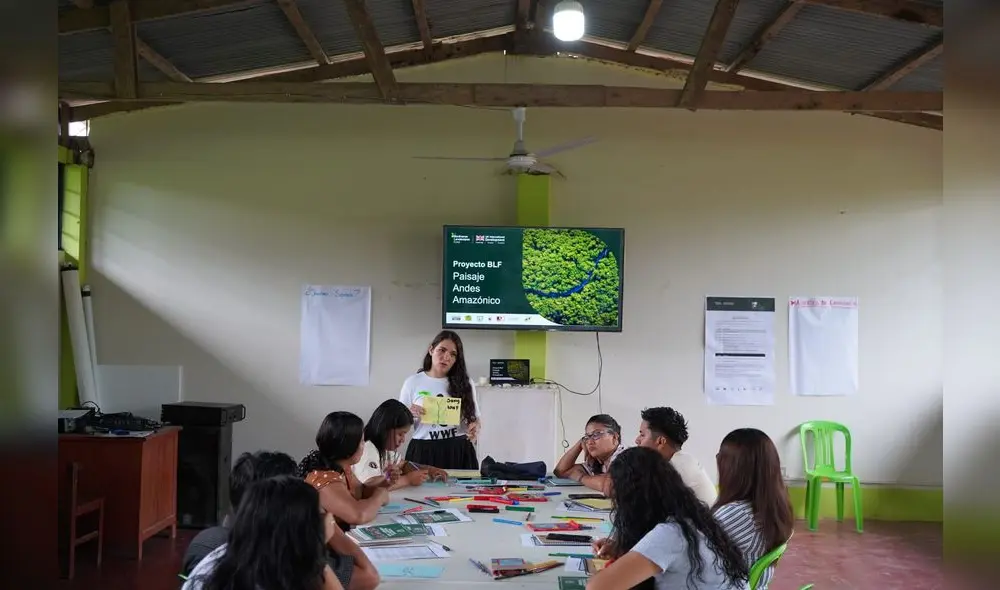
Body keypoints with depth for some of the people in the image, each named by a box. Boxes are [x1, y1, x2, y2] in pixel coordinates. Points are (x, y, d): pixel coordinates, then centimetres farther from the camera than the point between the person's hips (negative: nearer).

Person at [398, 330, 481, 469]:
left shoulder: (465, 384, 5)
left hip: (459, 452, 1)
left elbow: (475, 417, 12)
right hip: (423, 453, -1)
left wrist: (475, 427, -10)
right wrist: (409, 415, -16)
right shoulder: (412, 383, 1)